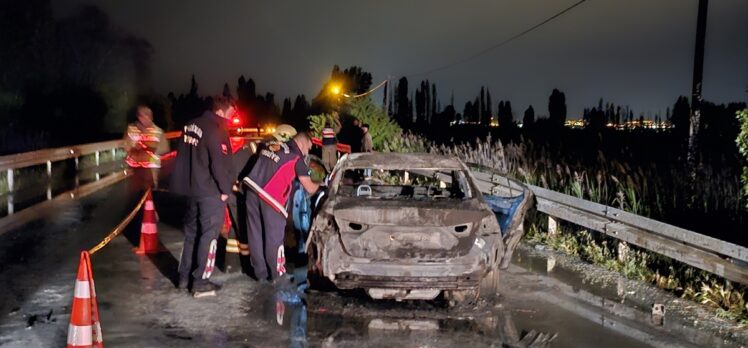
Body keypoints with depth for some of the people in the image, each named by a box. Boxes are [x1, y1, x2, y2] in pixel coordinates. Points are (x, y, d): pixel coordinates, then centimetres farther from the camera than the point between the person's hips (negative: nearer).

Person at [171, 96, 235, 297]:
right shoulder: (216, 130, -17)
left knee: (191, 232, 17)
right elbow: (220, 163, -21)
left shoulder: (191, 126, 10)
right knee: (208, 235, -1)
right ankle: (200, 283, 2)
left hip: (191, 188, 8)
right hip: (211, 191, -8)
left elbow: (183, 157, 16)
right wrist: (226, 189, -11)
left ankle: (184, 277, 24)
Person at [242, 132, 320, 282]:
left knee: (256, 234, 11)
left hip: (252, 190, 6)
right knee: (274, 236, 4)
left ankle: (260, 273, 20)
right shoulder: (296, 158, 2)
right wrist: (319, 185, 24)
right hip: (270, 197, -6)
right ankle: (276, 274, 12)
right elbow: (310, 188, 4)